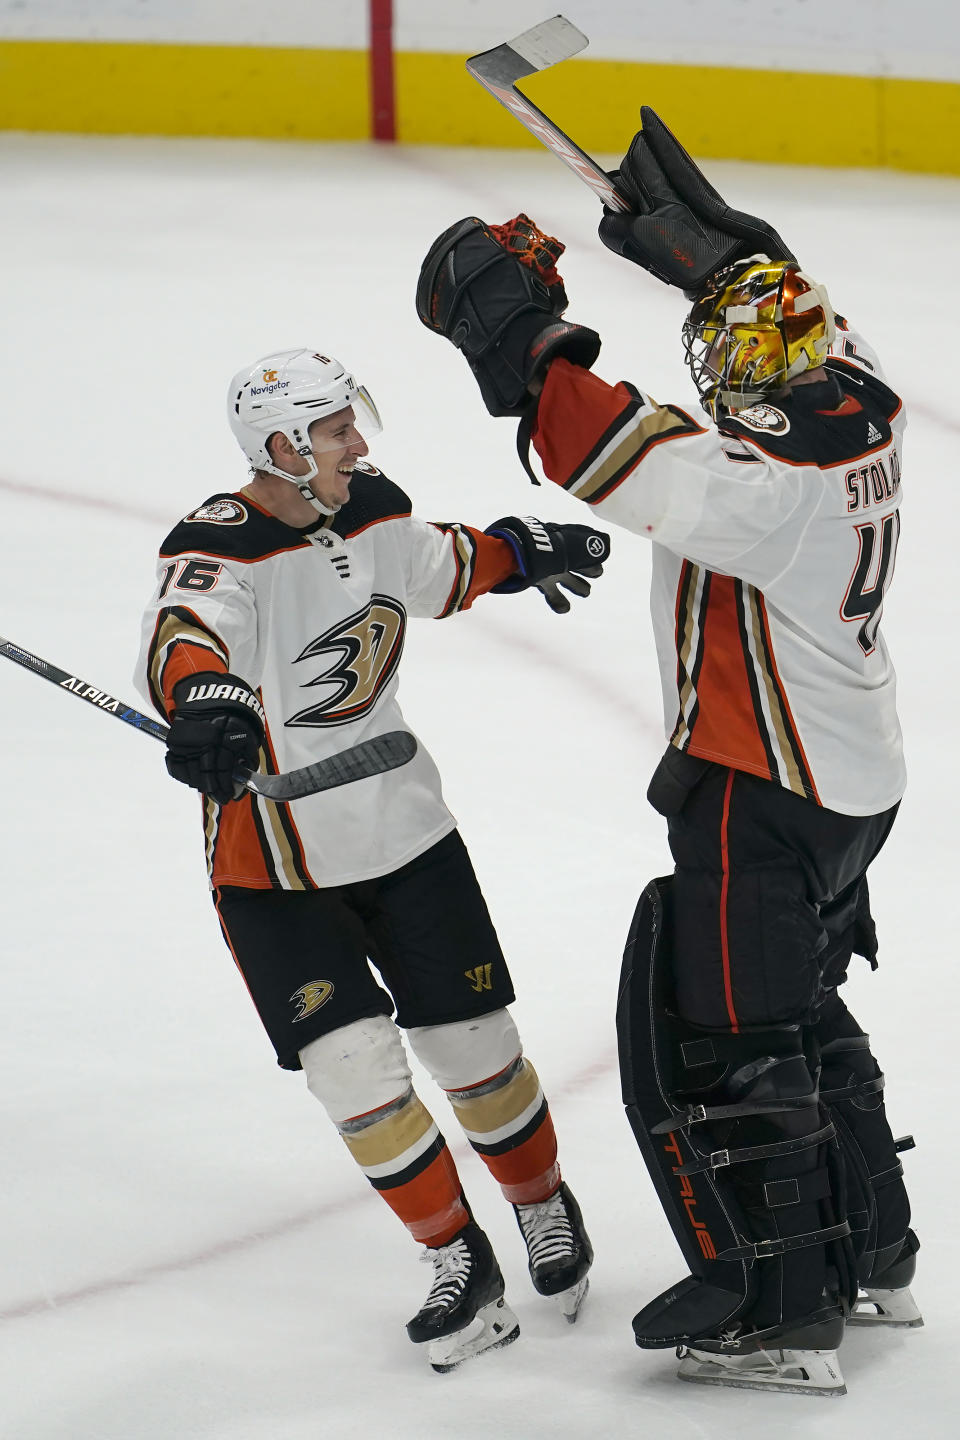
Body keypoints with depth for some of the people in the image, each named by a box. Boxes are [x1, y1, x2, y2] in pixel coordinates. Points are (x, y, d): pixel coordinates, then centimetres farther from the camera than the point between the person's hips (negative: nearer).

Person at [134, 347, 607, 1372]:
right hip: (273, 866, -5)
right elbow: (184, 636, -46)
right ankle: (458, 1258, 9)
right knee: (355, 1070, -10)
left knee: (474, 1048, 9)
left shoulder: (372, 513, -1)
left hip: (404, 832, 5)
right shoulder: (218, 553, -23)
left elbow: (439, 569, 23)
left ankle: (544, 1206, 36)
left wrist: (524, 552, 32)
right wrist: (207, 700, -66)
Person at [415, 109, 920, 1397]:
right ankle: (869, 1258, 35)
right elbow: (795, 322, 17)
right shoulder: (861, 408, -3)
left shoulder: (769, 478, -29)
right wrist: (703, 236, 18)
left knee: (702, 1039, -1)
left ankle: (779, 1318, 4)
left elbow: (618, 459, -35)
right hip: (855, 773, 10)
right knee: (794, 1010, 25)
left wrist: (520, 336, -28)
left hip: (763, 796, -10)